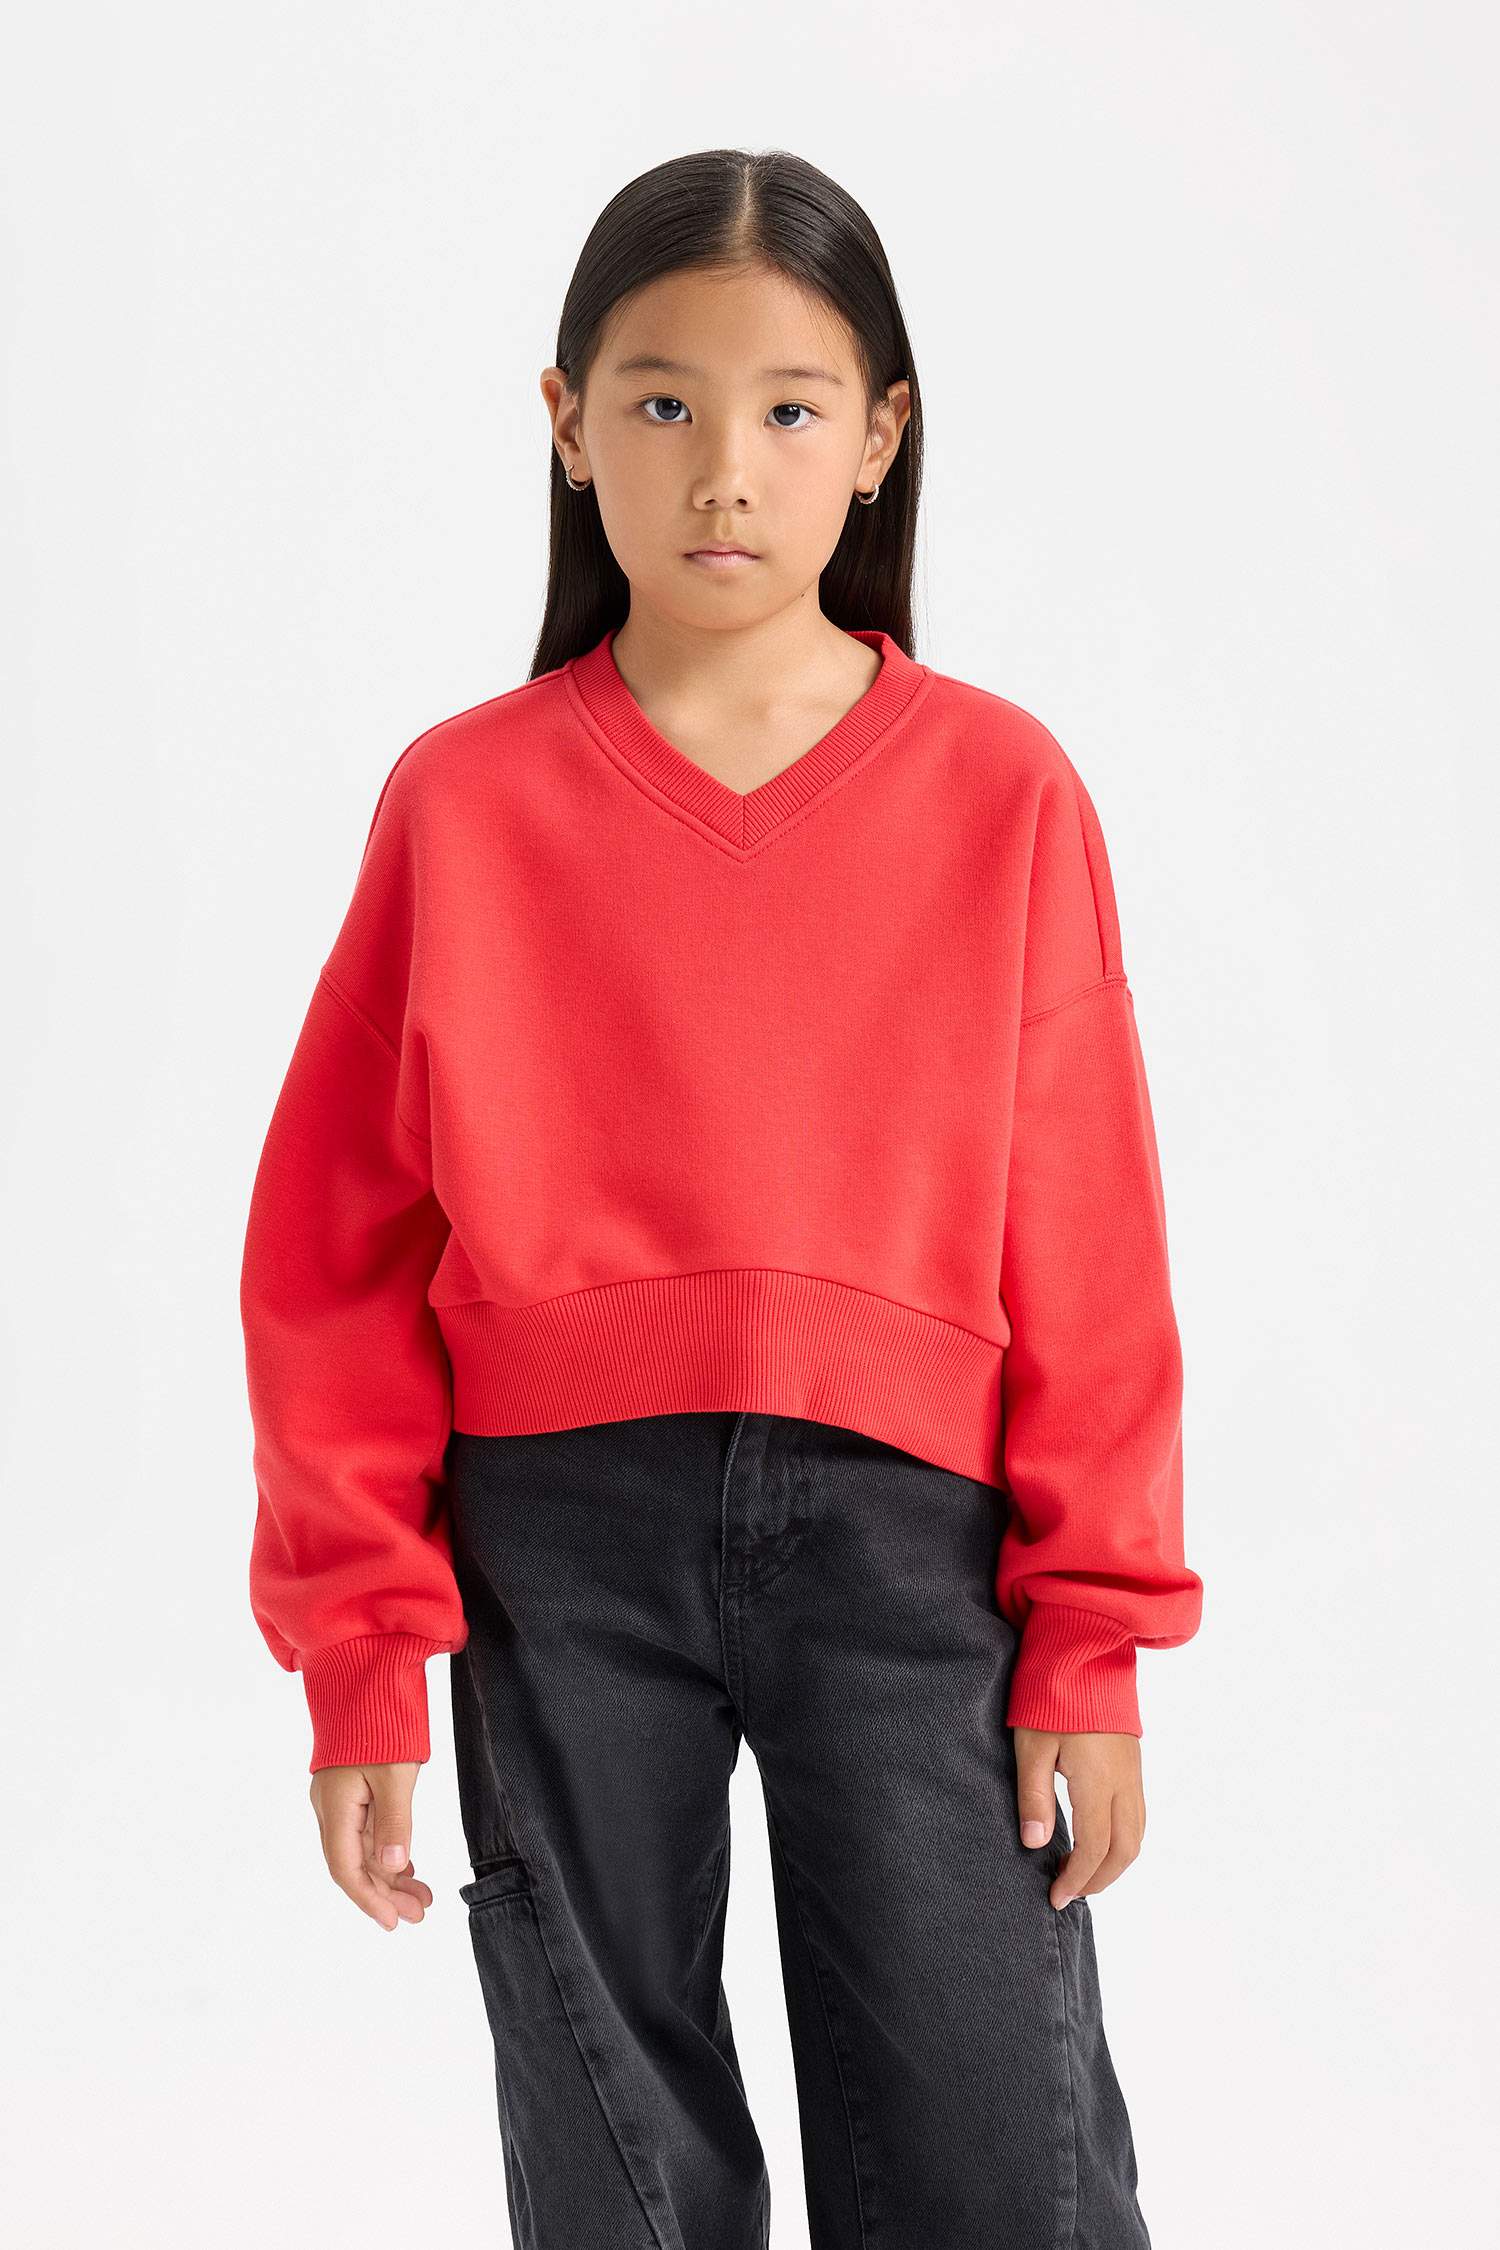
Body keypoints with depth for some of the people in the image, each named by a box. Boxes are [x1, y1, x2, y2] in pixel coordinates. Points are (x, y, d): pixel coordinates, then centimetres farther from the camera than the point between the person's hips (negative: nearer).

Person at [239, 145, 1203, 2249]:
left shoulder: (1003, 790, 1)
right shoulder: (469, 799, 1)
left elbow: (1086, 1247, 1)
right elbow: (339, 1246, 2)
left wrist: (1091, 1640, -1)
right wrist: (362, 1656, 0)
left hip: (907, 1530, 0)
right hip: (561, 1538, 1)